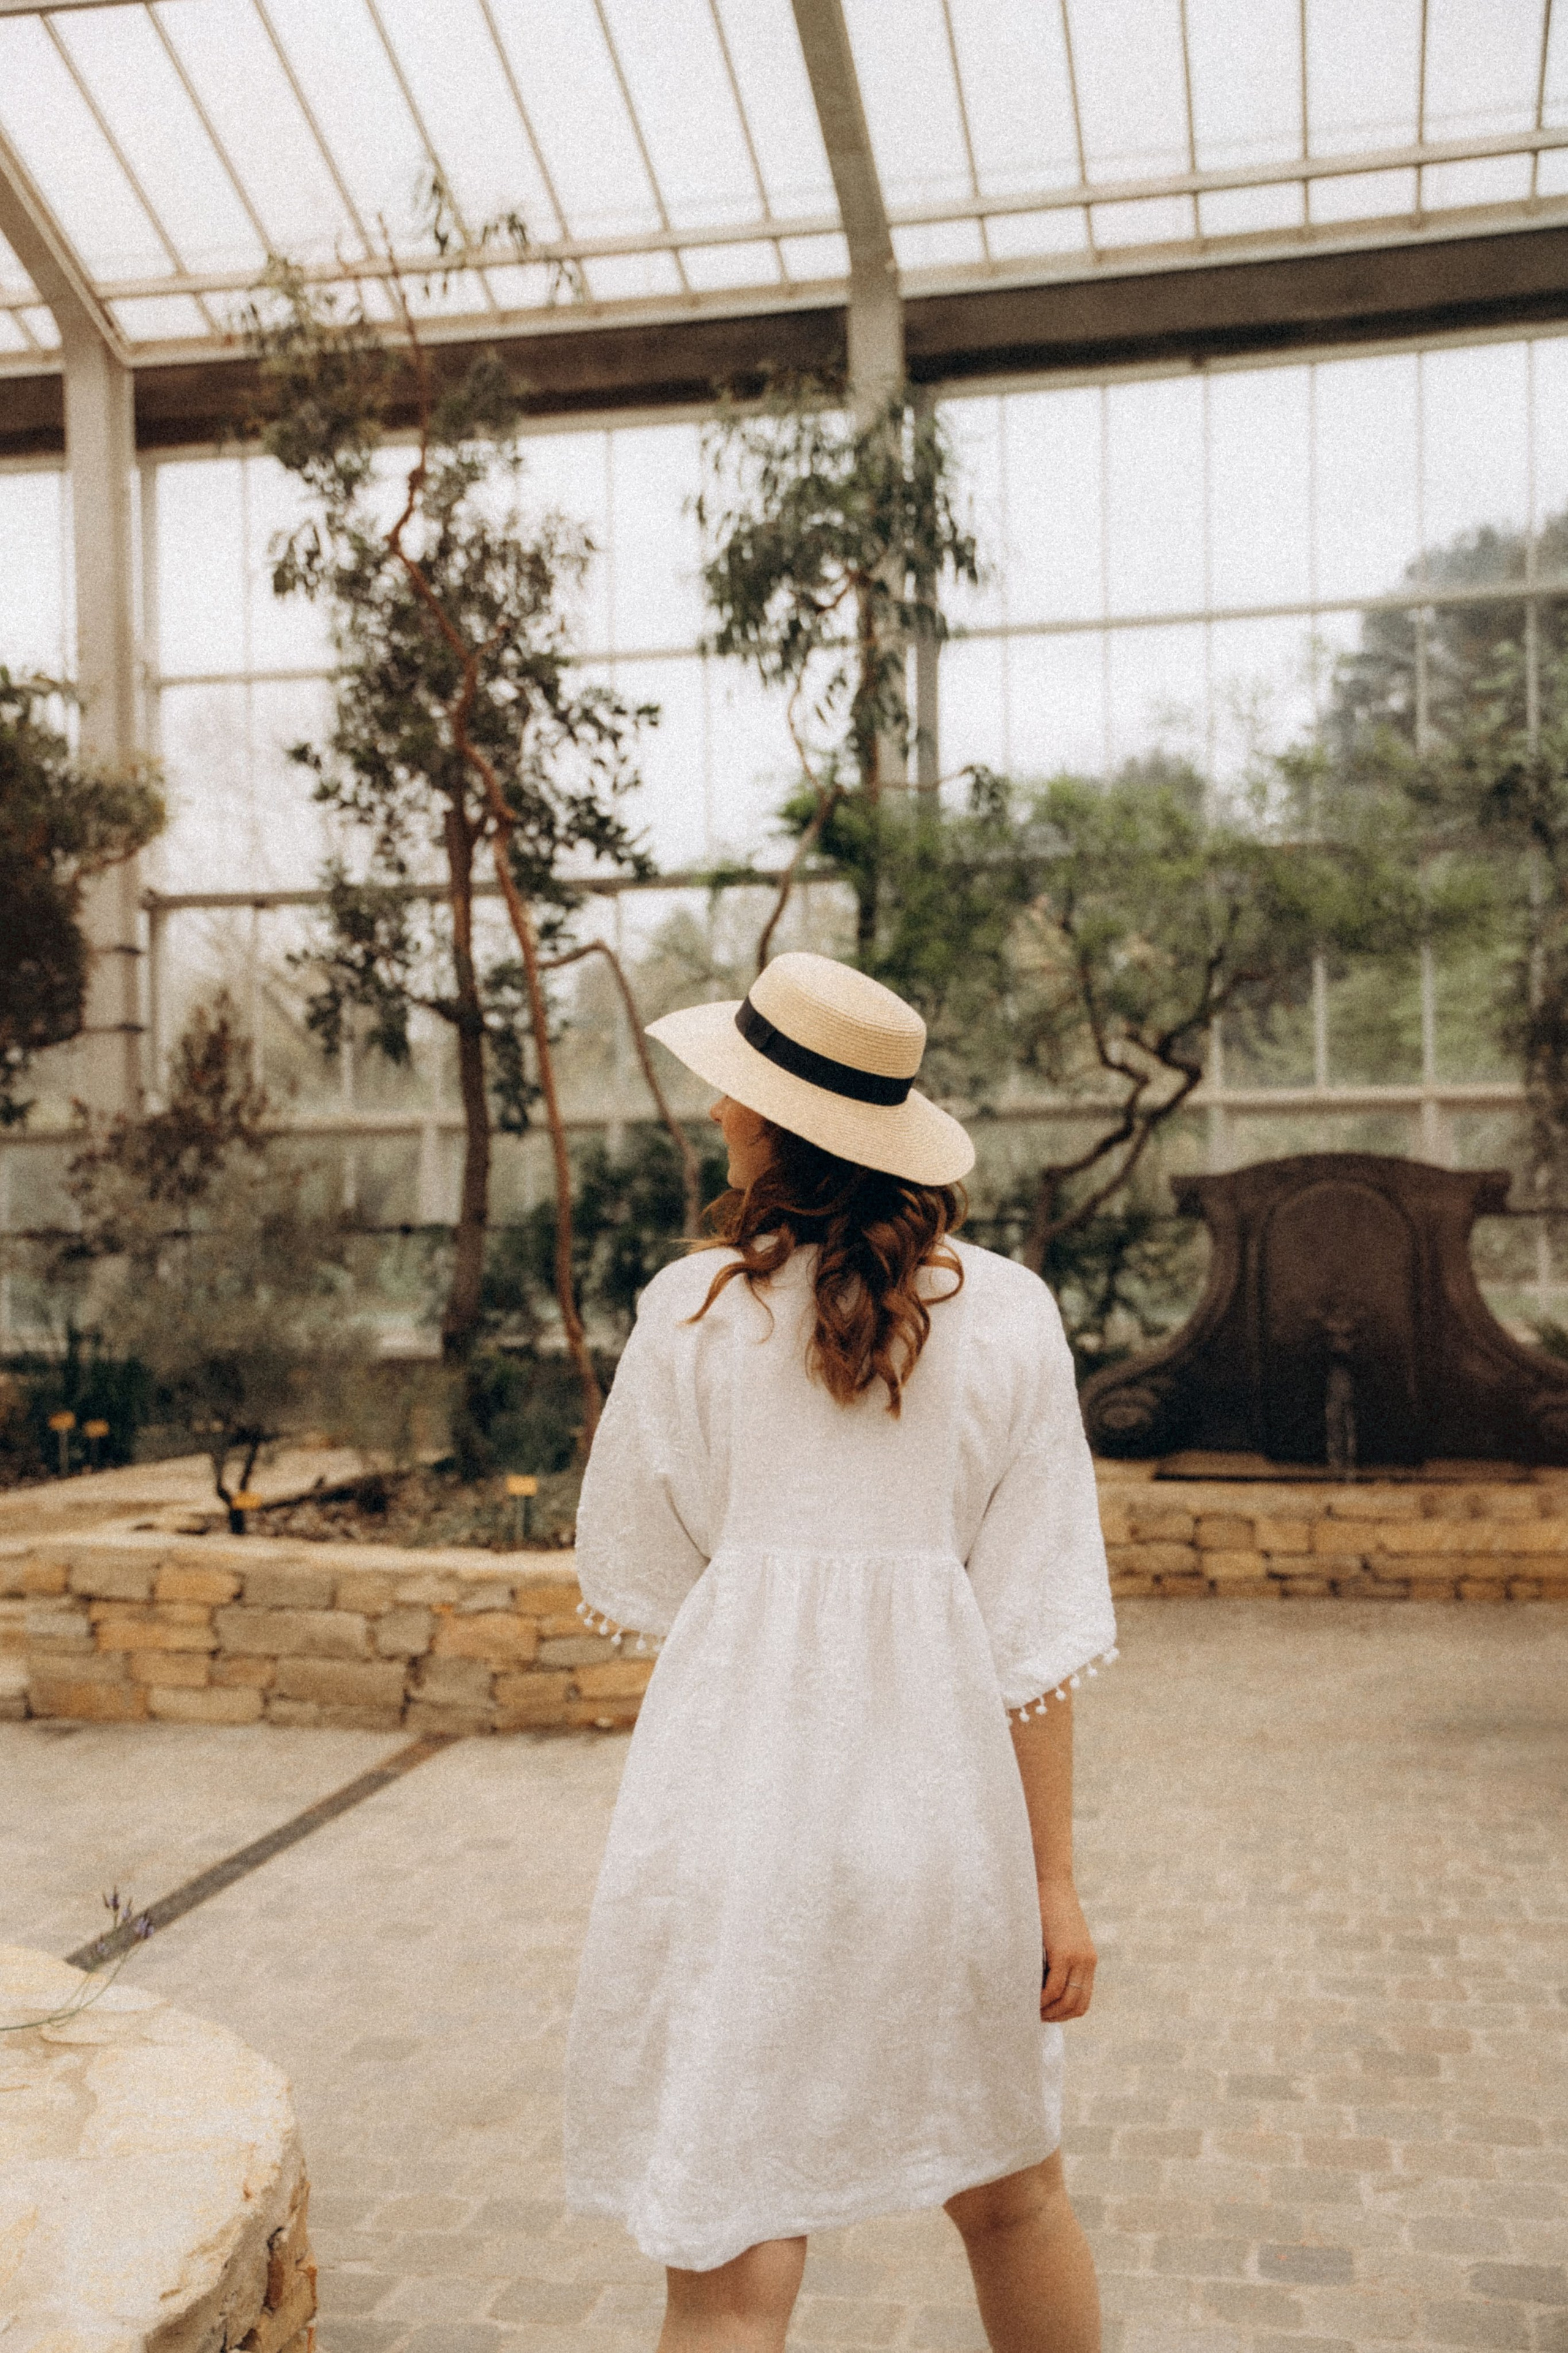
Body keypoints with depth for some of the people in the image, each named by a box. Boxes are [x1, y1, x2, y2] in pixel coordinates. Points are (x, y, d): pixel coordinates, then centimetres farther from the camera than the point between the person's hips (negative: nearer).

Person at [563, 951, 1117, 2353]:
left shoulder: (694, 1313, -5)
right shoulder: (1006, 1316, -1)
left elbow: (634, 1581, 4)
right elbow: (1038, 1625, -3)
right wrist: (1055, 1880, 1)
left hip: (740, 1797, -2)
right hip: (943, 1800, 3)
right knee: (1009, 2194, 24)